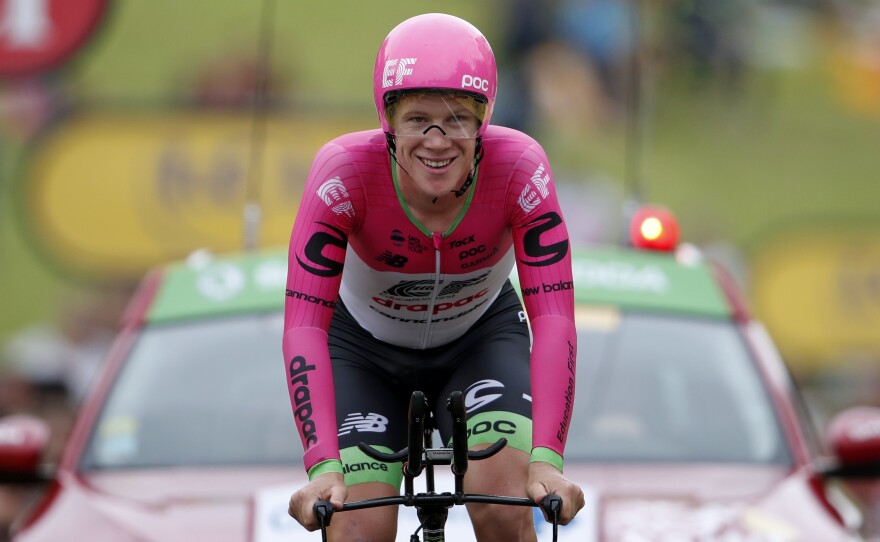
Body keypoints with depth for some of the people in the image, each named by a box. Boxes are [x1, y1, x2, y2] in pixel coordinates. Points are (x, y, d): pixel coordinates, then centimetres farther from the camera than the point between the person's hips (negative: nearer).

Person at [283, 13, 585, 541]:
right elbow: (305, 323, -35)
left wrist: (546, 459, -44)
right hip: (366, 347, 0)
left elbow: (553, 318, -32)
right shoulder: (346, 171, -32)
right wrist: (323, 468, -46)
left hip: (480, 337, 1)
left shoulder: (519, 168, -30)